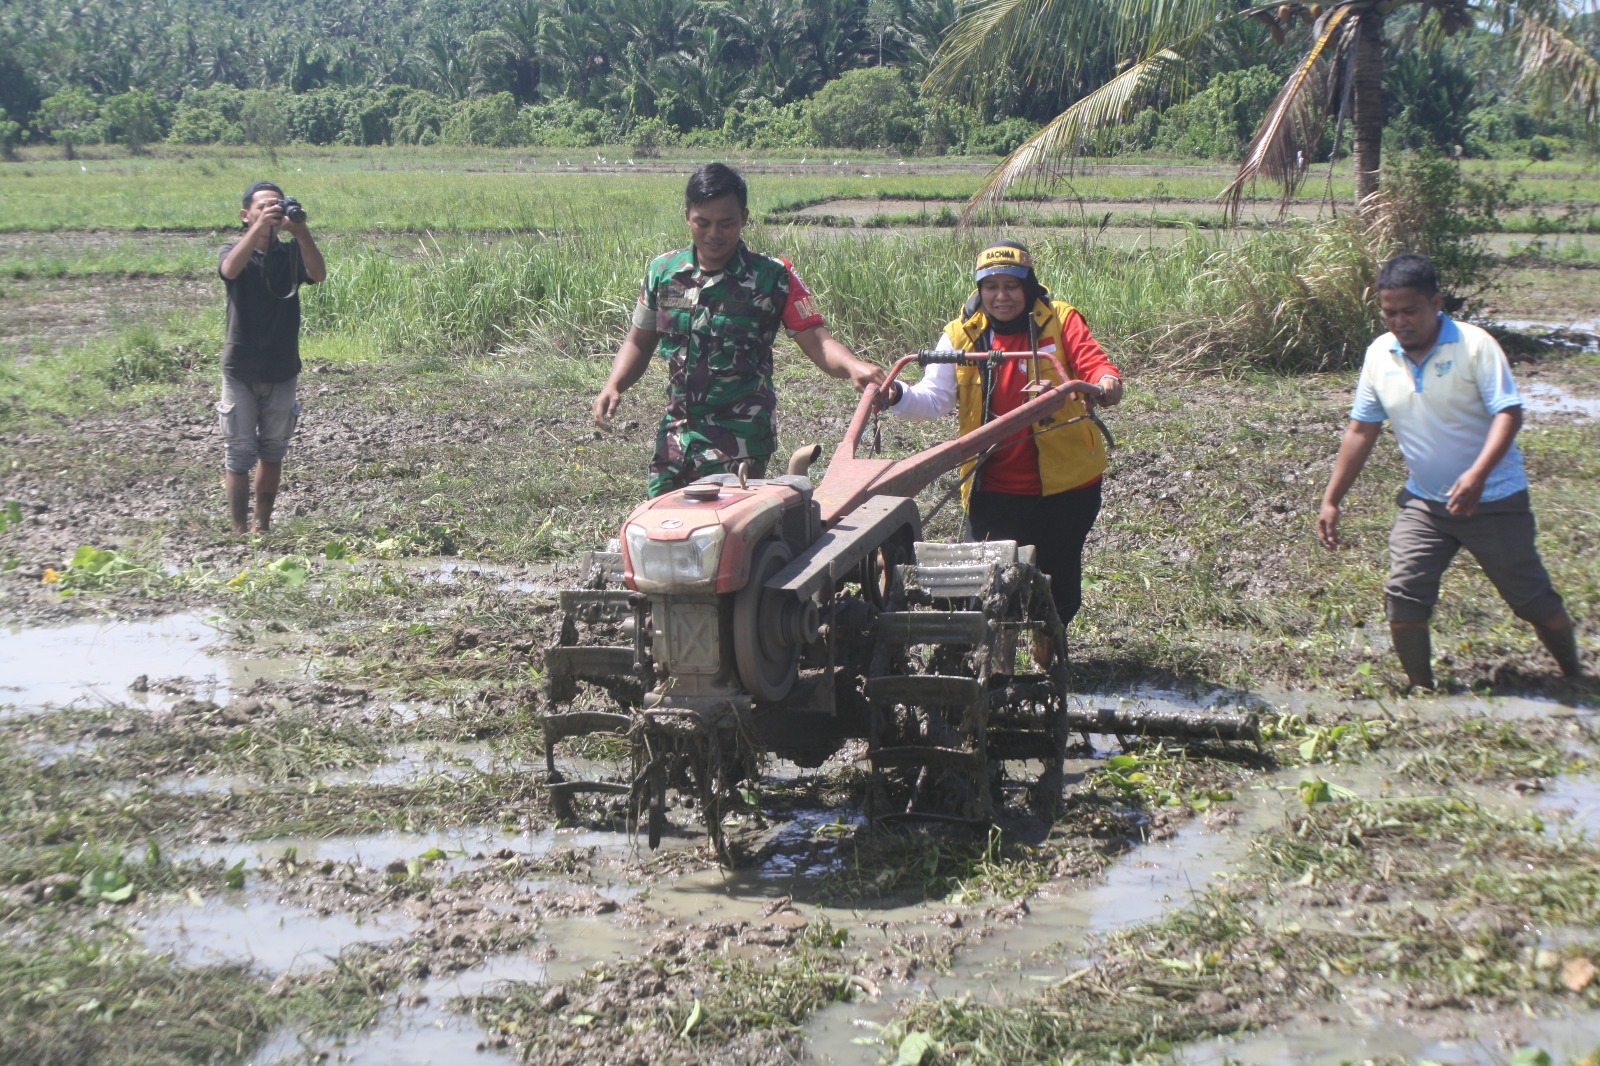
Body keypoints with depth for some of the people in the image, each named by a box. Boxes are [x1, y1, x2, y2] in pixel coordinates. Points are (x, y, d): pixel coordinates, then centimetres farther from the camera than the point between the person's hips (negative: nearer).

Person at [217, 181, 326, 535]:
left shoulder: (291, 253, 2)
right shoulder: (235, 250, -2)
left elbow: (318, 273, -19)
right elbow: (230, 269, -27)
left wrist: (301, 231, -34)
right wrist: (259, 226, -39)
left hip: (282, 371, 2)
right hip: (240, 370, -2)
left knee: (273, 452, 11)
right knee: (239, 454, -2)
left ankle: (263, 527, 23)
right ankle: (239, 531, 4)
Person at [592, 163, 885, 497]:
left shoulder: (772, 277, -6)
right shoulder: (663, 271, 5)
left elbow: (817, 341, -12)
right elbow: (640, 342, 16)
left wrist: (853, 367, -33)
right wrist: (613, 387, -2)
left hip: (740, 439, -4)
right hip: (676, 431, 5)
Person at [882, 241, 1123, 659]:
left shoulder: (1059, 321, -3)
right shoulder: (962, 334, 1)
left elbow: (1093, 365, -14)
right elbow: (935, 398, -2)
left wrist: (1106, 385, -38)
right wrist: (899, 397, -23)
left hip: (1066, 482, 0)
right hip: (995, 486, 0)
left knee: (1059, 571, 13)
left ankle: (1051, 640, 40)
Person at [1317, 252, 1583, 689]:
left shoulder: (1474, 345, -15)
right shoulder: (1379, 355, -1)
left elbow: (1508, 413, -21)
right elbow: (1361, 430, 7)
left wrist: (1478, 473, -38)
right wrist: (1331, 500, 5)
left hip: (1493, 501, -4)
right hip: (1423, 502, 4)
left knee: (1533, 599, 4)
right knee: (1403, 597, -10)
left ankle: (1576, 678, 29)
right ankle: (1422, 692, 8)